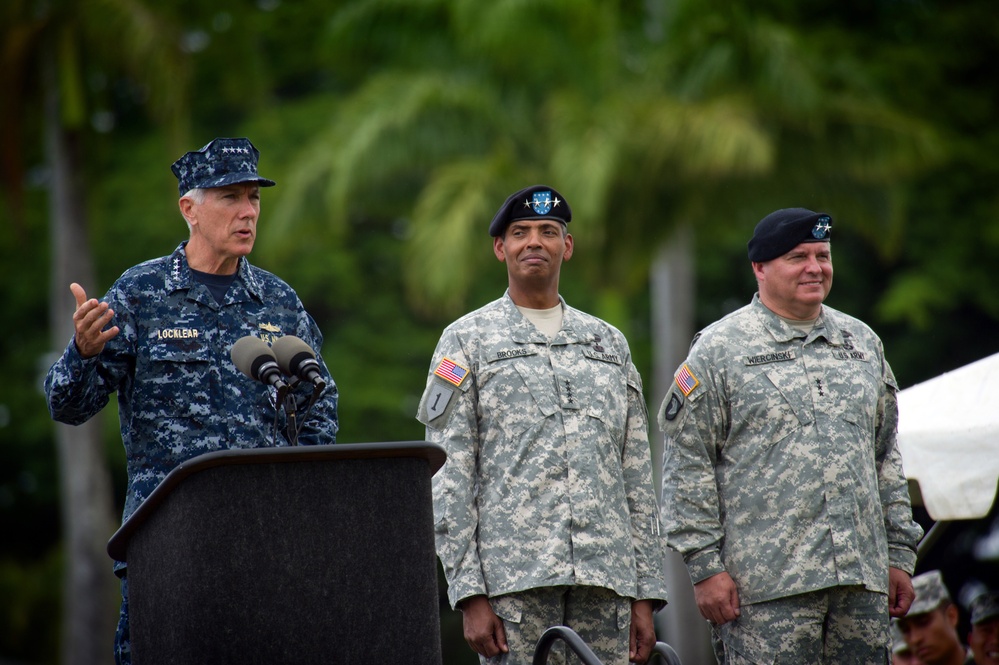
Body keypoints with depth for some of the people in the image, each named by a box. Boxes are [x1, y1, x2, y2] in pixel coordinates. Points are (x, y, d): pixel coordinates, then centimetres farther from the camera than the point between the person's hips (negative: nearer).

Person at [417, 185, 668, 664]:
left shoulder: (609, 342, 17)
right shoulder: (466, 341, 7)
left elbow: (637, 477, 16)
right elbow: (449, 478, 0)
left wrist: (645, 593, 8)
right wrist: (470, 594, -9)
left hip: (606, 578, 3)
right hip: (514, 576, -3)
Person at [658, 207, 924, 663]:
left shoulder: (862, 342, 17)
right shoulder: (719, 349, 1)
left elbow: (886, 458, 21)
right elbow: (687, 467, -3)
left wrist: (899, 553, 16)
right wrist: (705, 566, -9)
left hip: (862, 582, 5)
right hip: (767, 583, -5)